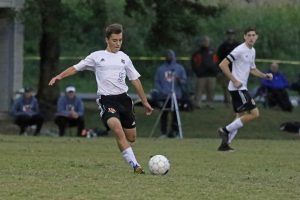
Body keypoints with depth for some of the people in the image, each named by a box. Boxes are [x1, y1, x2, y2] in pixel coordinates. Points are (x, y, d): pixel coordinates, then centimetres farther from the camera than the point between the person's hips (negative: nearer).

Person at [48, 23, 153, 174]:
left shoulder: (124, 58, 14)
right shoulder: (97, 56, 6)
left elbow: (135, 80, 19)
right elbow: (76, 68, 10)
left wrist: (145, 102, 20)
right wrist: (59, 76, -3)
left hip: (123, 98, 4)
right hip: (106, 99, -4)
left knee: (131, 138, 5)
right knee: (117, 129, -28)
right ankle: (135, 165, -29)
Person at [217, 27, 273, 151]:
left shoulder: (252, 51, 15)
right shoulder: (240, 50, -14)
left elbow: (252, 69, 28)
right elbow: (222, 65, -17)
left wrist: (265, 76, 12)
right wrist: (234, 81, -19)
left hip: (242, 88, 9)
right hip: (237, 88, -9)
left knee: (241, 117, 10)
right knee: (254, 113, -12)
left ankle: (225, 144, 10)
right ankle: (226, 130, -8)